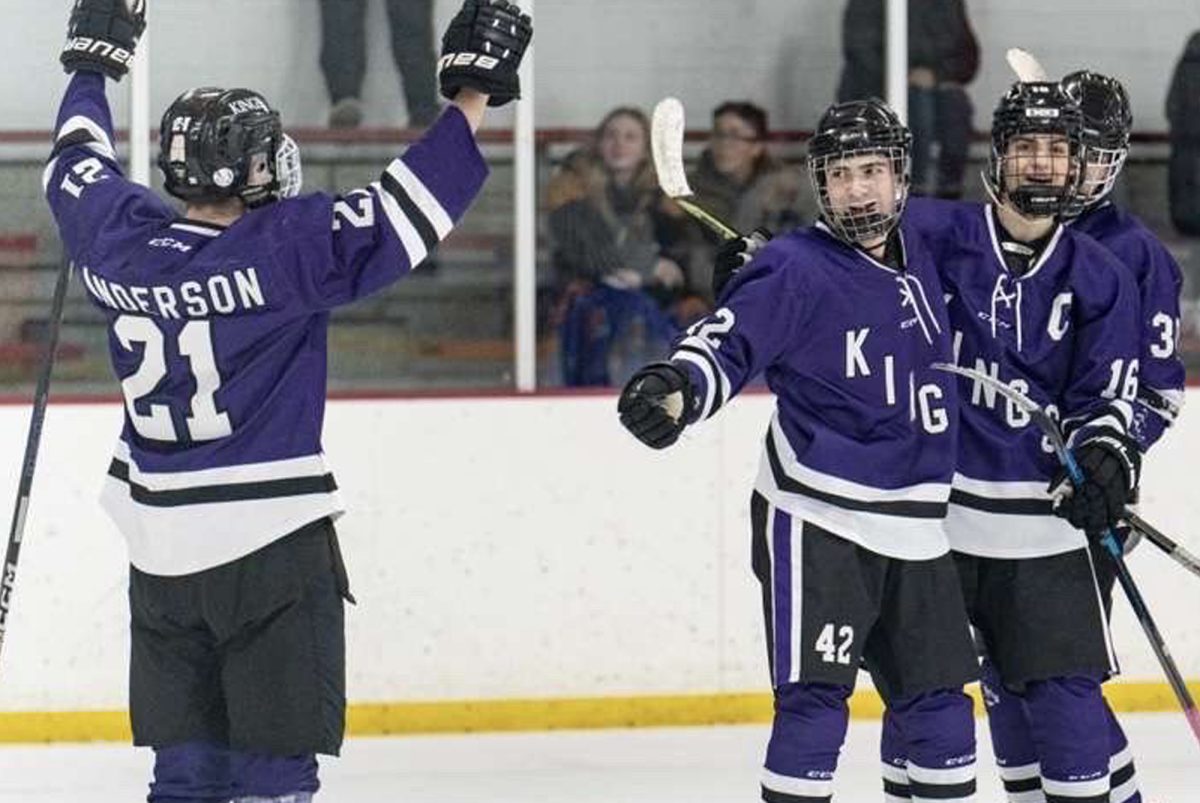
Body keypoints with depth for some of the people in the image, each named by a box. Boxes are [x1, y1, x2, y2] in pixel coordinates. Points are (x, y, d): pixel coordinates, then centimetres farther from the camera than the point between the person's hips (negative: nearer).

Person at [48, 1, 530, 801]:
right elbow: (405, 216, -20)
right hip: (271, 546, -6)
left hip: (159, 550, 6)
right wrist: (473, 96, -13)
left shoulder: (122, 239, 0)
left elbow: (77, 167, 21)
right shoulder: (282, 248, -16)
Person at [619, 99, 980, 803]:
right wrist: (675, 388, -41)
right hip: (818, 519, -7)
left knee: (939, 703, 12)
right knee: (815, 699, -12)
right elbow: (726, 346, -24)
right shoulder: (796, 270, -13)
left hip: (915, 528, 7)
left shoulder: (919, 254, 8)